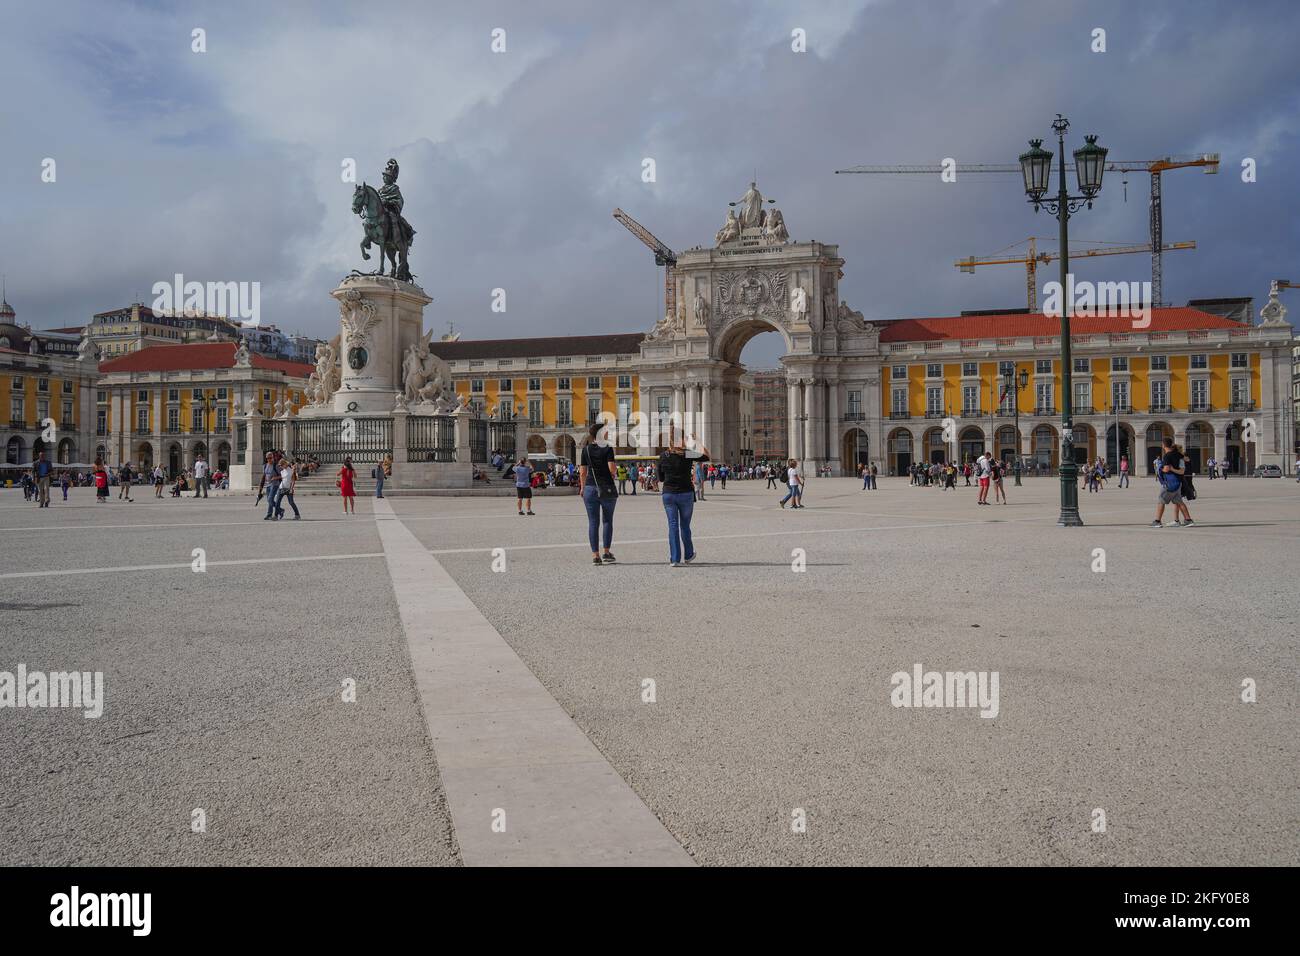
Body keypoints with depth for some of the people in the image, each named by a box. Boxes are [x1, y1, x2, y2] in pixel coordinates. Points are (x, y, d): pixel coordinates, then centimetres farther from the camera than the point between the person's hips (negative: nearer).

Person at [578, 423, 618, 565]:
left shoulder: (586, 450, 3)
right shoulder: (607, 448, -5)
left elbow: (582, 472, 3)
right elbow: (611, 468, -14)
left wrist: (582, 488, 12)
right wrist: (613, 474, 8)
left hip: (590, 488, 2)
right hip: (607, 488, -2)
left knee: (593, 522, 4)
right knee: (607, 520, 12)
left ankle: (595, 554, 1)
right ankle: (606, 552, 10)